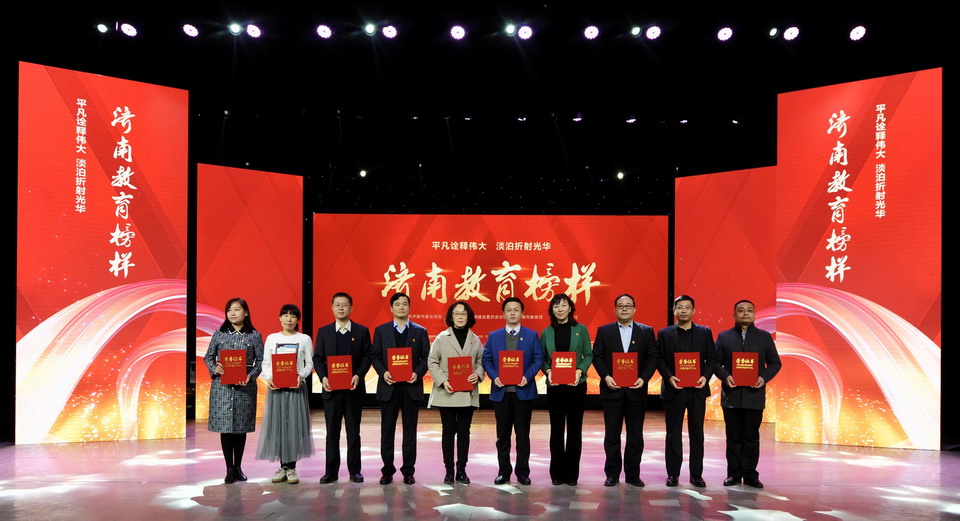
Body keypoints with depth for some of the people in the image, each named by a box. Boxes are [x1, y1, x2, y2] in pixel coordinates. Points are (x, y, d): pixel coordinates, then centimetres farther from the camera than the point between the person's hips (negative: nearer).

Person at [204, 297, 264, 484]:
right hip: (222, 385, 1)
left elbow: (261, 360, 1)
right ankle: (230, 469, 8)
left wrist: (251, 376, -14)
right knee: (225, 426, -1)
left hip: (245, 386, -1)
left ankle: (238, 467, 19)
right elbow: (208, 356, 12)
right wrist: (214, 369, -7)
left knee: (241, 427, 6)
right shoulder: (219, 334, 6)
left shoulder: (254, 335, 2)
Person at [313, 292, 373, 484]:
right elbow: (318, 358, 5)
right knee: (332, 432, 4)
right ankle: (331, 471, 11)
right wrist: (323, 377, -10)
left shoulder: (362, 331, 5)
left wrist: (358, 376, -14)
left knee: (353, 431, 5)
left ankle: (354, 470, 12)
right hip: (331, 388, 1)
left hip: (353, 388, -1)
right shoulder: (324, 331, 8)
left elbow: (367, 356, 1)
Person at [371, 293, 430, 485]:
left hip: (411, 387, 0)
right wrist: (383, 372, -13)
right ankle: (387, 470, 13)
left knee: (410, 431, 4)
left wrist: (417, 373, -13)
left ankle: (408, 471, 12)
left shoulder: (420, 331, 6)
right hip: (388, 386, 0)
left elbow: (426, 357, 4)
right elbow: (375, 356, 4)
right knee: (387, 430, 4)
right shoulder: (381, 330, 7)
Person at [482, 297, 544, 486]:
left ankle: (523, 472, 14)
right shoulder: (493, 336, 9)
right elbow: (486, 359, 5)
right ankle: (503, 472, 16)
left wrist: (528, 376, -14)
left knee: (523, 434, 5)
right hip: (501, 391, 1)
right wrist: (494, 376, -11)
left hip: (523, 391, -1)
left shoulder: (532, 335, 6)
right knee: (503, 435, 7)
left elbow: (538, 358, 0)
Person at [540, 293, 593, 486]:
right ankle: (557, 472, 15)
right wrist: (548, 371, -12)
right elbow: (542, 358, 6)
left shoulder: (581, 329, 3)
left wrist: (580, 371, -13)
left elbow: (589, 355, 2)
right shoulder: (546, 332, 6)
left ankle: (572, 472, 13)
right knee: (556, 429, 6)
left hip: (576, 385, -1)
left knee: (574, 429, 5)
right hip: (554, 385, 1)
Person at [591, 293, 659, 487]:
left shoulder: (646, 332, 7)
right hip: (612, 389, 0)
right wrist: (606, 376, -12)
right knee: (611, 434, 4)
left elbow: (653, 358, 3)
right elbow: (597, 356, 2)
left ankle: (633, 474, 14)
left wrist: (643, 378, -11)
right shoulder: (604, 331, 6)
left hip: (636, 390, 1)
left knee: (635, 435, 5)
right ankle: (612, 474, 12)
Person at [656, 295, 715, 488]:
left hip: (697, 389, 1)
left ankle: (696, 474, 13)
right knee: (673, 433, 4)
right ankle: (673, 474, 11)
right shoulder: (664, 334, 4)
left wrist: (706, 376, -10)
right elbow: (660, 359, 1)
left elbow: (712, 358, 5)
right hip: (673, 389, -1)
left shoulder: (705, 332, 7)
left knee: (697, 433, 6)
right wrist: (669, 377, -14)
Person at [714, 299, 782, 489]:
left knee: (751, 437, 5)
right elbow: (716, 362, 5)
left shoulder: (765, 337, 7)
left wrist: (764, 378, -10)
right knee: (733, 437, 6)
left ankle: (750, 474, 13)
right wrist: (725, 376, -13)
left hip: (754, 395, 0)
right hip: (731, 395, 0)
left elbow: (775, 363, 7)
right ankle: (733, 473, 13)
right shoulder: (724, 337, 7)